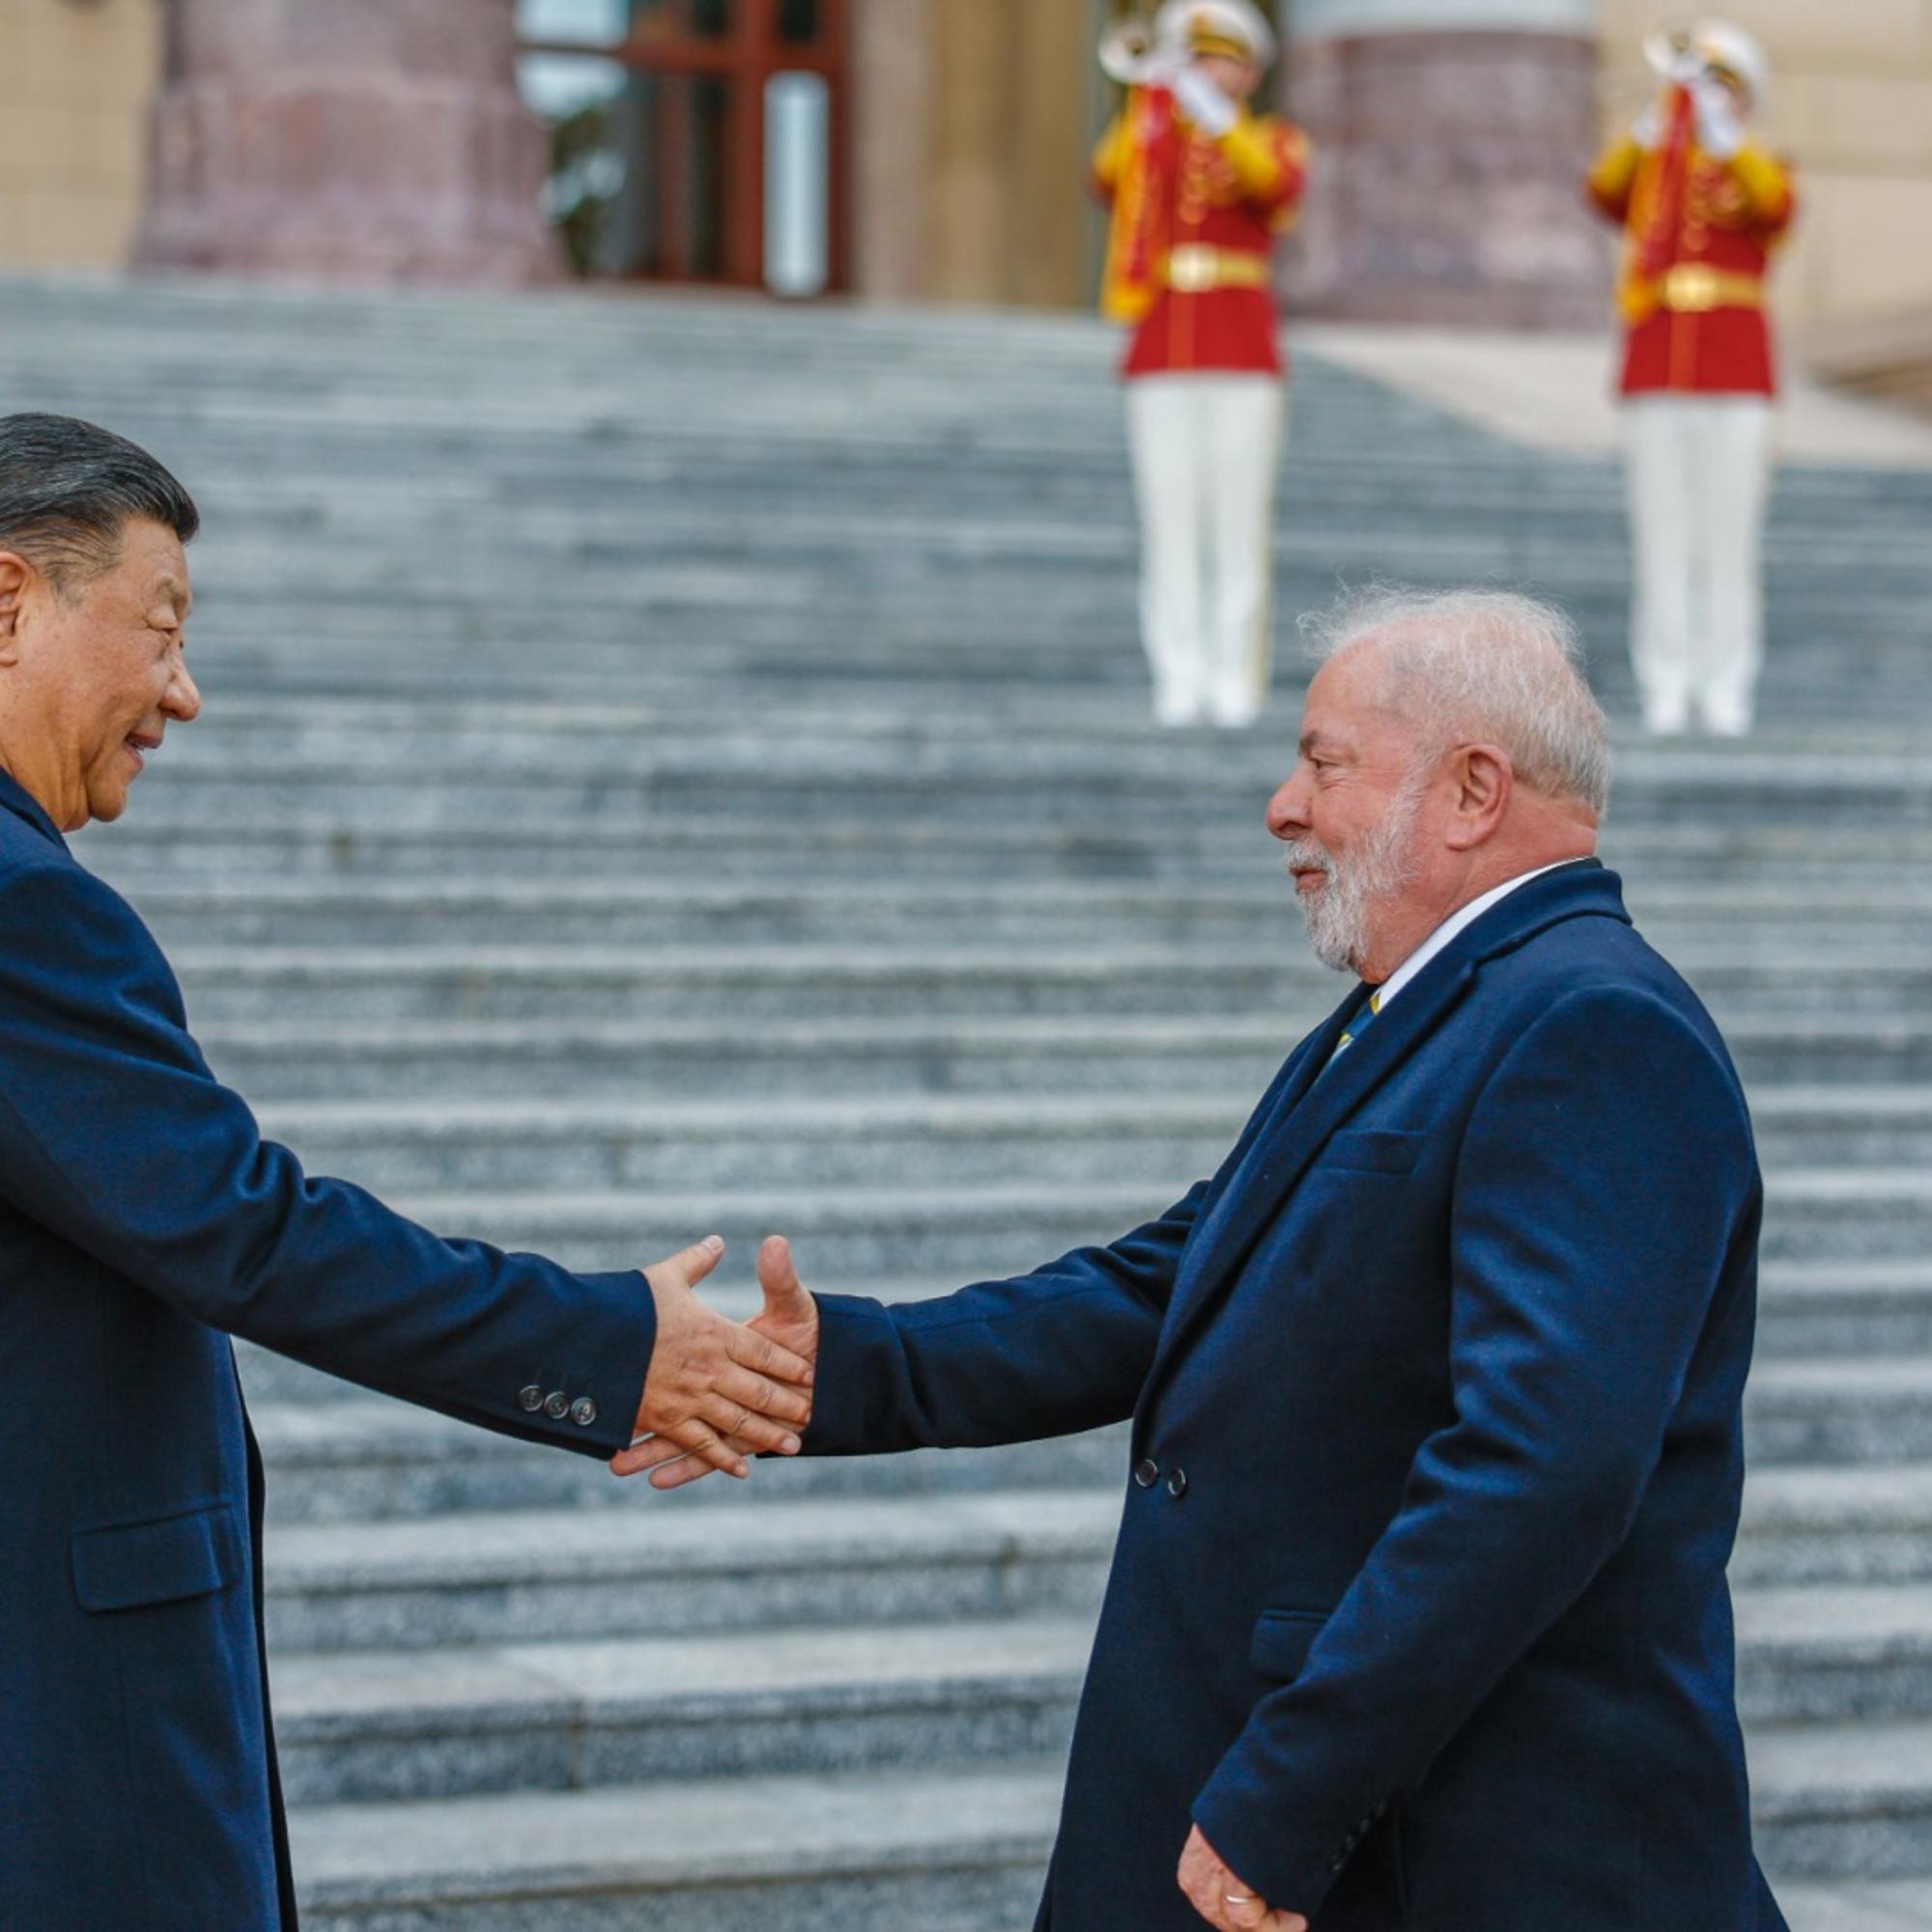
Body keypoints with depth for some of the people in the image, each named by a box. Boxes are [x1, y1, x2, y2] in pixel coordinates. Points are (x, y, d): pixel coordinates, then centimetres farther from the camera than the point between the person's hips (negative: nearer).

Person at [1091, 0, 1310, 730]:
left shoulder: (1278, 142, 7)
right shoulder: (1152, 137, 12)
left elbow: (1276, 185, -17)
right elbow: (1108, 181, -10)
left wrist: (1215, 118, -28)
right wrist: (1150, 99, -19)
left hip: (1243, 352, -2)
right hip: (1162, 350, 2)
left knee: (1239, 520, -4)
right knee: (1170, 519, -2)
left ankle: (1237, 679, -1)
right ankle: (1181, 678, 0)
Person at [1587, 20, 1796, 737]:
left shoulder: (1762, 175, 8)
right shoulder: (1651, 174, 13)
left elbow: (1774, 204, -17)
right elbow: (1604, 190, -10)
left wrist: (1720, 128, -27)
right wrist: (1660, 118, -21)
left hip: (1737, 376, -1)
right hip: (1654, 375, 2)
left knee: (1729, 537, -3)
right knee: (1661, 538, -1)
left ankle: (1726, 693, -1)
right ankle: (1667, 691, 0)